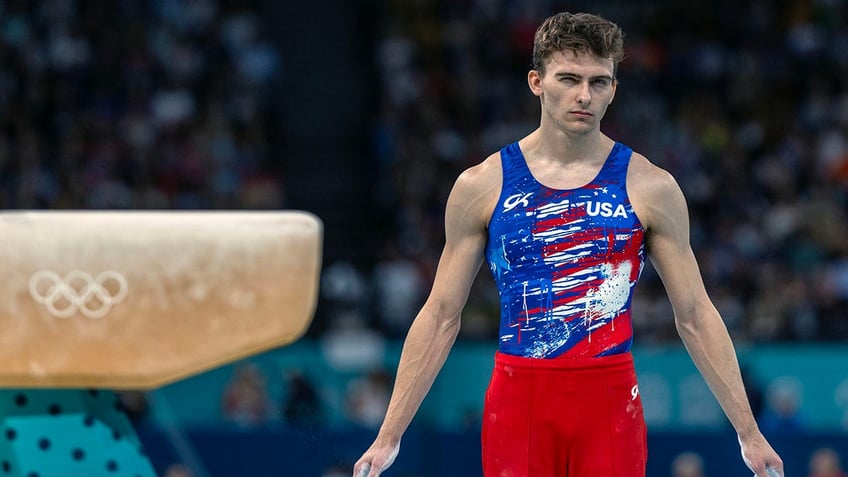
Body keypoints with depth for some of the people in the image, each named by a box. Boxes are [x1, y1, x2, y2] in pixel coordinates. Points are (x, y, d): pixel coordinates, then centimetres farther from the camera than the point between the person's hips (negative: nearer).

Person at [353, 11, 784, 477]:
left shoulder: (651, 188, 2)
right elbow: (440, 316, 6)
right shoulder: (480, 187, 3)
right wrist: (388, 436, 2)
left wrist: (748, 433, 2)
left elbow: (695, 316, 6)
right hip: (518, 401, 0)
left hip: (610, 404, 0)